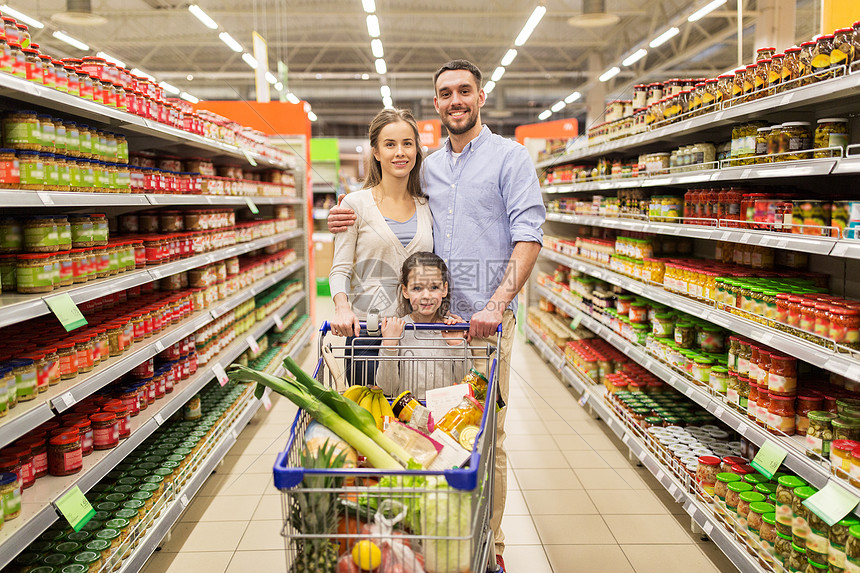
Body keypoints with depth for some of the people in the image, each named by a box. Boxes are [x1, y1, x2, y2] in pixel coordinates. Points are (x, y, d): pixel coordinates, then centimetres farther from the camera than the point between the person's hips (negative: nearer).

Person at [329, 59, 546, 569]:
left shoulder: (510, 157, 1)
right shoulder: (428, 167, 16)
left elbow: (529, 236, -10)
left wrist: (497, 304, -22)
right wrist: (349, 225, 4)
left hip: (487, 315, -4)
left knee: (487, 434, 0)